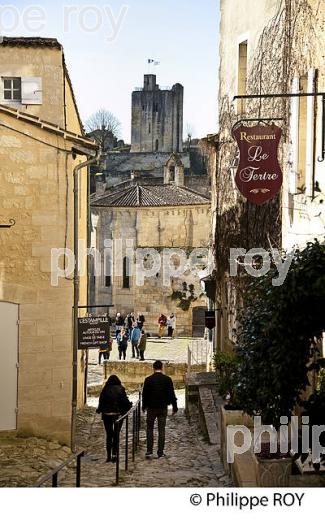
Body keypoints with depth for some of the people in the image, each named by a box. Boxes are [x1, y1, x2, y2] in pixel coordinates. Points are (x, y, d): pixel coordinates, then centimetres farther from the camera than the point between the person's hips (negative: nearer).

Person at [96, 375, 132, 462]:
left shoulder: (105, 390, -3)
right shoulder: (121, 390, -3)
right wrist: (130, 405, 18)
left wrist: (99, 410, 15)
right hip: (118, 414, 0)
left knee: (109, 435, 8)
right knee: (116, 435, 8)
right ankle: (114, 454, 0)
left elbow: (101, 402, -2)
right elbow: (125, 401, -2)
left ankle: (109, 455, 6)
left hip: (107, 415, 0)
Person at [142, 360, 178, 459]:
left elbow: (144, 394, 2)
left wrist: (144, 406, 16)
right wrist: (174, 407, 7)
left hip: (151, 408, -1)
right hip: (163, 408, 1)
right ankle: (160, 453, 5)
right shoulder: (167, 379, -4)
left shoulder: (148, 379, -5)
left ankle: (149, 451, 2)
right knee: (161, 430, 6)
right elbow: (171, 394, -2)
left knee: (149, 429, 10)